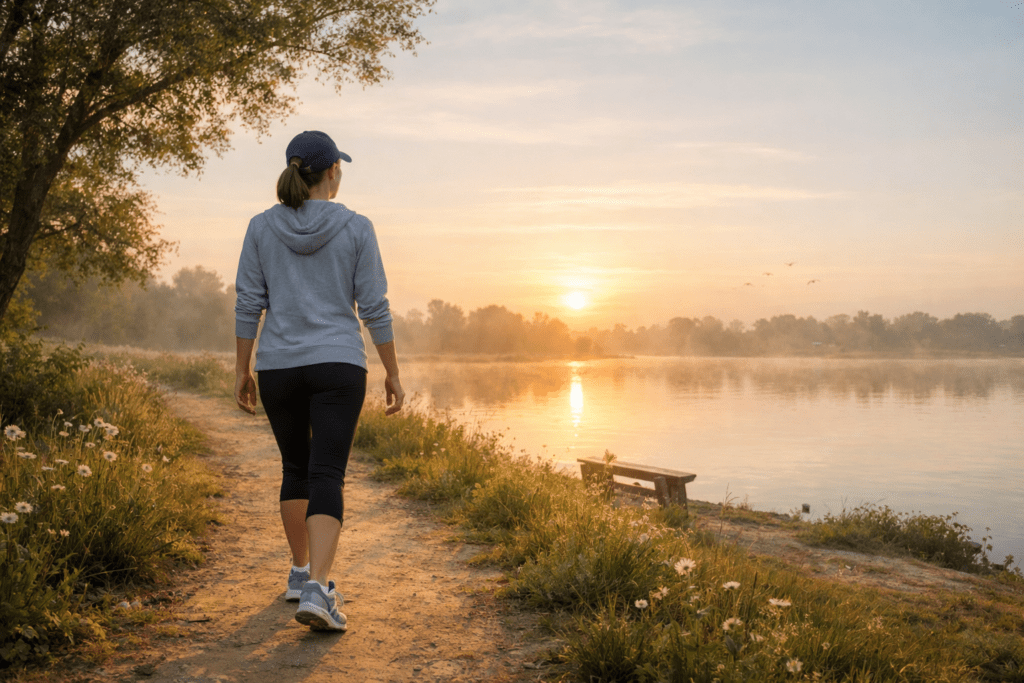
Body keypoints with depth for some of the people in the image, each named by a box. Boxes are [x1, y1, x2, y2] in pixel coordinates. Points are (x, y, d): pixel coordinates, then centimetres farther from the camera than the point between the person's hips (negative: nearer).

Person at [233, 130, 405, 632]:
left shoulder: (261, 227, 2)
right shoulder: (356, 228, -4)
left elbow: (248, 304, 1)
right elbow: (374, 308, -4)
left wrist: (242, 371, 9)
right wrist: (393, 375, 3)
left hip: (278, 368, 3)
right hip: (337, 366, -3)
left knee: (296, 468, 20)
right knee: (327, 478, -5)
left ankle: (301, 572, 30)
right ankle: (316, 591, -20)